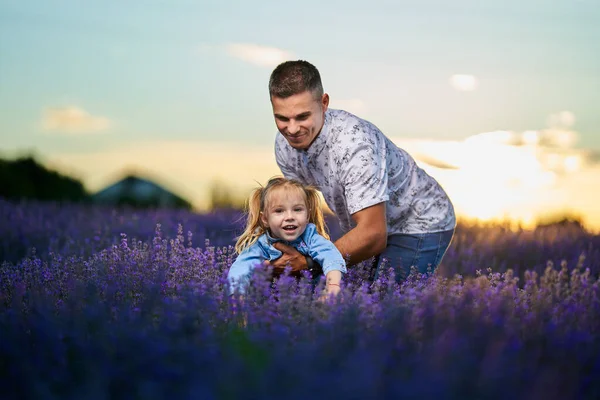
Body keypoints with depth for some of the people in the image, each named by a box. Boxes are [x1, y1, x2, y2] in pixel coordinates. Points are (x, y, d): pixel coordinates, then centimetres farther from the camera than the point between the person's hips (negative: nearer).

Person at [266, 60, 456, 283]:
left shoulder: (355, 142, -36)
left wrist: (308, 262, -40)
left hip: (419, 225, -7)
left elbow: (373, 235, -37)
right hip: (368, 227, 7)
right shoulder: (285, 143, -13)